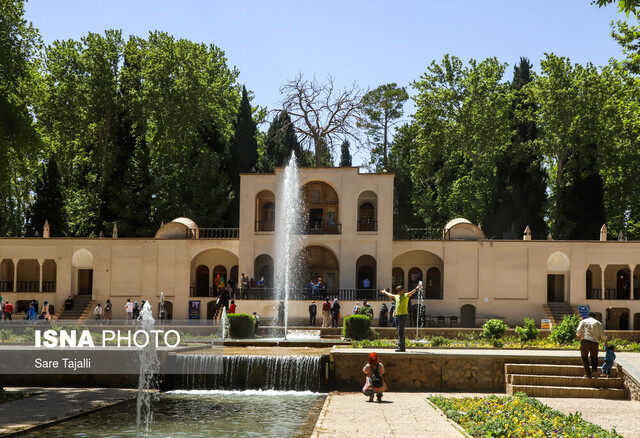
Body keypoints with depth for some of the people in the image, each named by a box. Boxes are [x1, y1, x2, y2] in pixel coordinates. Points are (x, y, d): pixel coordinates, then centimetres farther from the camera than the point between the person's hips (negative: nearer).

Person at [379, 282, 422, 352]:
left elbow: (412, 292, -19)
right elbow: (389, 295, 36)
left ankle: (400, 347, -15)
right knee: (399, 332, 9)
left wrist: (416, 288, -36)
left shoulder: (406, 295, -2)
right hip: (397, 315, 7)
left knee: (400, 331, -13)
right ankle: (402, 347, 13)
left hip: (403, 315, -7)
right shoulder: (396, 296, 18)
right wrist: (384, 292, 51)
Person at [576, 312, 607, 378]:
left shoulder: (583, 321, 13)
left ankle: (588, 374, 4)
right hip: (595, 342, 1)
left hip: (585, 341, -1)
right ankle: (595, 370, -4)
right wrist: (605, 339, 29)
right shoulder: (598, 323, 14)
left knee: (585, 358, 12)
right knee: (594, 357, 20)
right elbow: (602, 335, 9)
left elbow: (578, 331, -1)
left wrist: (579, 335, 18)